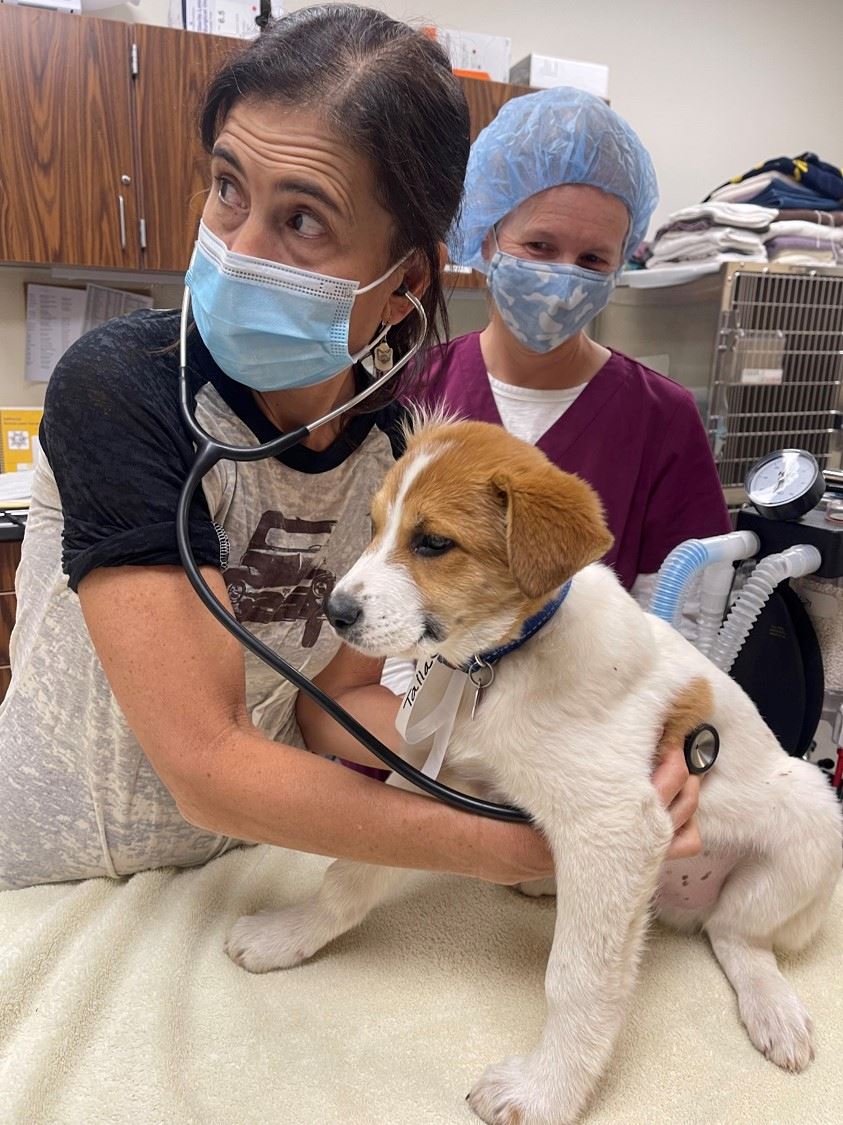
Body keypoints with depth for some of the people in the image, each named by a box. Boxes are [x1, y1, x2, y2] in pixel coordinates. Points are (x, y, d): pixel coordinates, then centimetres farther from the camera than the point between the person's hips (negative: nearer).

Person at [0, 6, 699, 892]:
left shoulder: (393, 444, -8)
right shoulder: (121, 388, -23)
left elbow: (332, 702, -5)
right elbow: (208, 767, -25)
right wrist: (519, 849, -25)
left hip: (259, 850, 4)